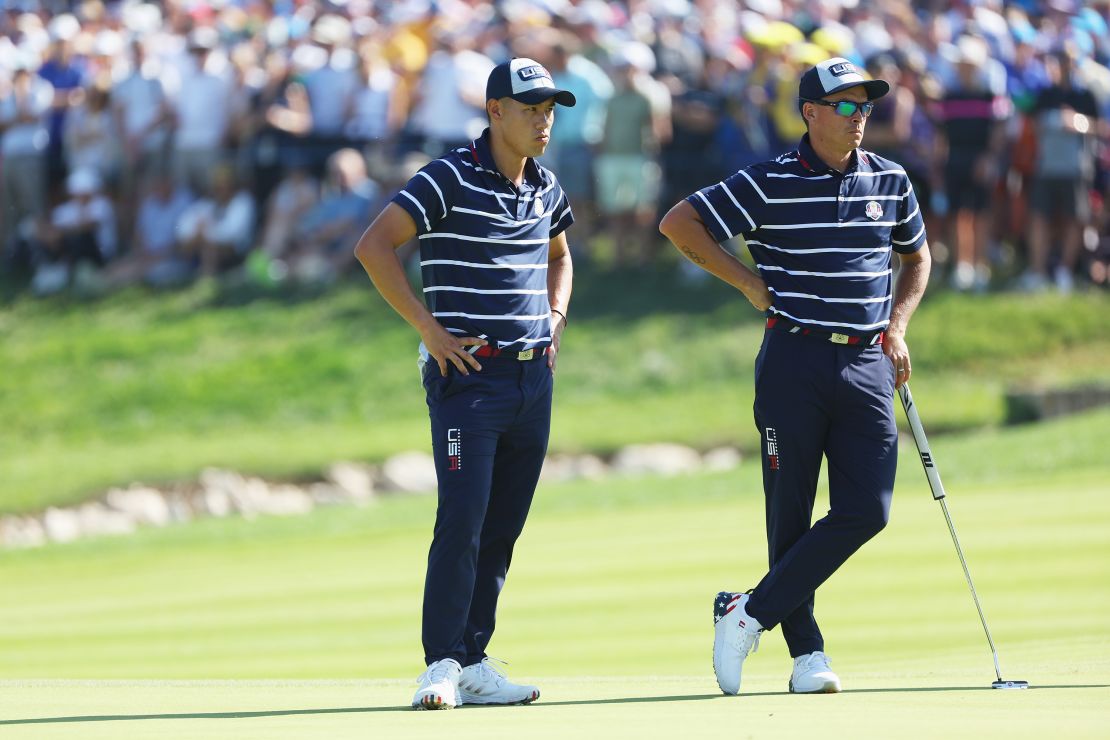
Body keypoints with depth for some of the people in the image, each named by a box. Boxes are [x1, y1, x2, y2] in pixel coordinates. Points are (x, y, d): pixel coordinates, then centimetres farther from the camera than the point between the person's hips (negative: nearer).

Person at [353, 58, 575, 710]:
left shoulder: (546, 188, 12)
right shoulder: (452, 179, -10)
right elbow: (374, 246, -16)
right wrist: (429, 328, -16)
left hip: (534, 378, 7)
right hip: (469, 376, -7)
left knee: (502, 530, 8)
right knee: (462, 521, -12)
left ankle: (473, 663, 13)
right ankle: (442, 664, -9)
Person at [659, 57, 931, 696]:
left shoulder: (891, 182, 9)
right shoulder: (770, 184, -4)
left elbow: (918, 256, 26)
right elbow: (678, 223, -4)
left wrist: (898, 327, 12)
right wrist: (751, 284, -4)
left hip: (868, 365, 4)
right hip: (796, 363, -4)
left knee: (866, 510, -8)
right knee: (792, 516, 0)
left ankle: (750, 614, -1)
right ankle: (807, 653, 8)